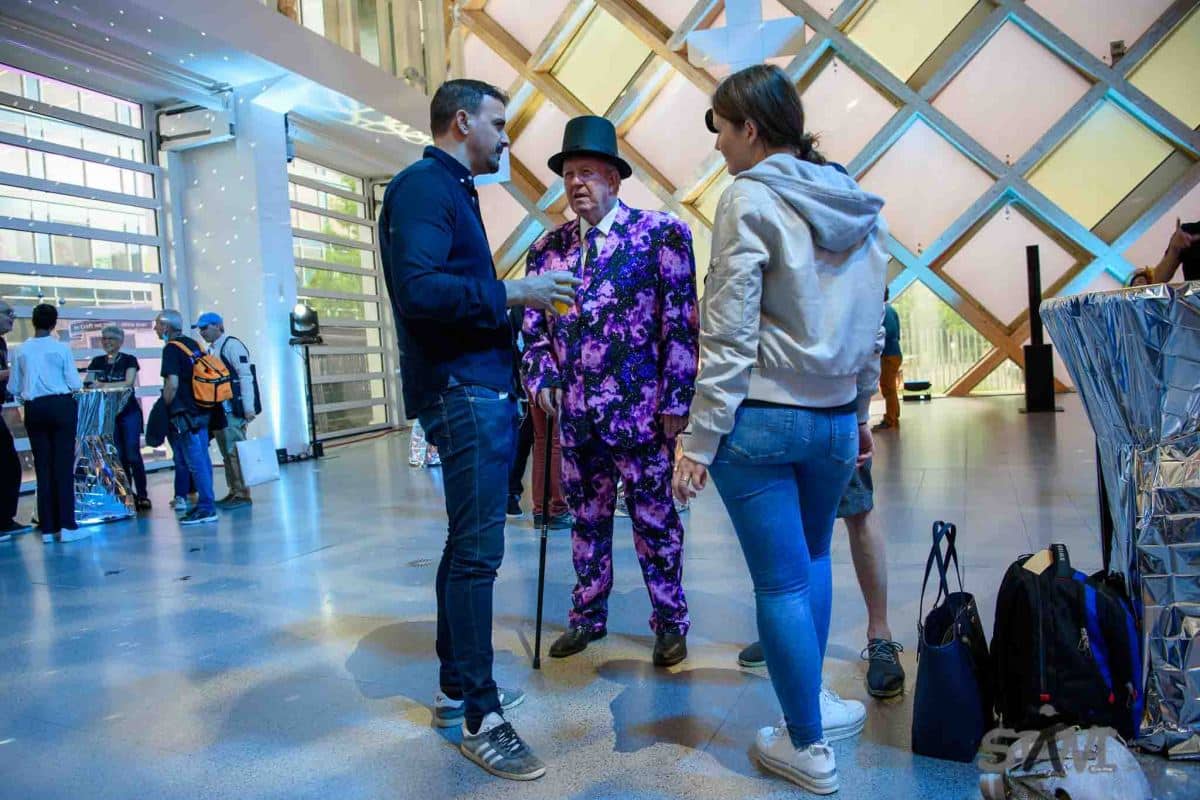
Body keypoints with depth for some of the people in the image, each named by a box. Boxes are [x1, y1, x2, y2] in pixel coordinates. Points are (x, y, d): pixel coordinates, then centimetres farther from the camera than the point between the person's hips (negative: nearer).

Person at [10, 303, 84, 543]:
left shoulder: (22, 351, 2)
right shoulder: (61, 348, -6)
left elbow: (14, 388, 5)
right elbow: (75, 384, -6)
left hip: (34, 409, 3)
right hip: (60, 406, -3)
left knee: (42, 467, 8)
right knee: (63, 465, -1)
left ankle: (48, 528, 11)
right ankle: (67, 526, -3)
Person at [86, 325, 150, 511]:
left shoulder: (129, 360, -1)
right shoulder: (97, 362, 11)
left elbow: (129, 383, -13)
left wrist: (104, 385, -22)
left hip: (128, 413, -4)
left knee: (133, 454, -8)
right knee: (118, 456, 4)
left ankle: (142, 496, -4)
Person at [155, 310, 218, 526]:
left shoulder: (171, 348, -10)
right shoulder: (194, 344, 13)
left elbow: (172, 384, -19)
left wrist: (164, 407, -5)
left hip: (185, 413, -8)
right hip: (202, 410, 8)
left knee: (195, 461, -6)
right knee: (202, 459, 11)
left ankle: (206, 508, -4)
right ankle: (205, 504, 16)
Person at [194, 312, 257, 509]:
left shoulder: (232, 345, -8)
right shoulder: (210, 350, 16)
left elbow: (246, 377, -15)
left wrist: (248, 408, -19)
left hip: (233, 409, -8)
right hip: (218, 410, 8)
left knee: (235, 452, -7)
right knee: (227, 453, 11)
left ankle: (243, 494, -3)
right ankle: (234, 491, 18)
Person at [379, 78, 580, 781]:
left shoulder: (452, 190, 23)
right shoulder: (423, 185, -7)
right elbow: (419, 289, -22)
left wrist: (516, 302, 9)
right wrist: (512, 293, -17)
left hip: (482, 387, 10)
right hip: (461, 388, -10)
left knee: (469, 544, 14)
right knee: (478, 550, -7)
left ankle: (457, 688, 27)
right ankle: (480, 716, 4)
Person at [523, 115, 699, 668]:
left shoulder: (661, 233, -2)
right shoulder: (547, 249, 11)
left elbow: (681, 321, -6)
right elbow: (534, 326, 14)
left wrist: (676, 400, -11)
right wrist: (540, 380, -2)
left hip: (640, 410, -4)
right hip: (575, 413, 4)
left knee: (654, 520, 7)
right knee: (586, 519, 15)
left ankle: (670, 623, 24)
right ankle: (587, 616, 31)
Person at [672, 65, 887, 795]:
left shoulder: (750, 200, -9)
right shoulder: (860, 206, 10)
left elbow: (728, 335, -14)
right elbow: (872, 327, 13)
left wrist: (699, 442, -12)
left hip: (760, 419, -6)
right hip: (834, 420, 7)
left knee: (781, 581, 5)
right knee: (812, 558, 25)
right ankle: (811, 704, 37)